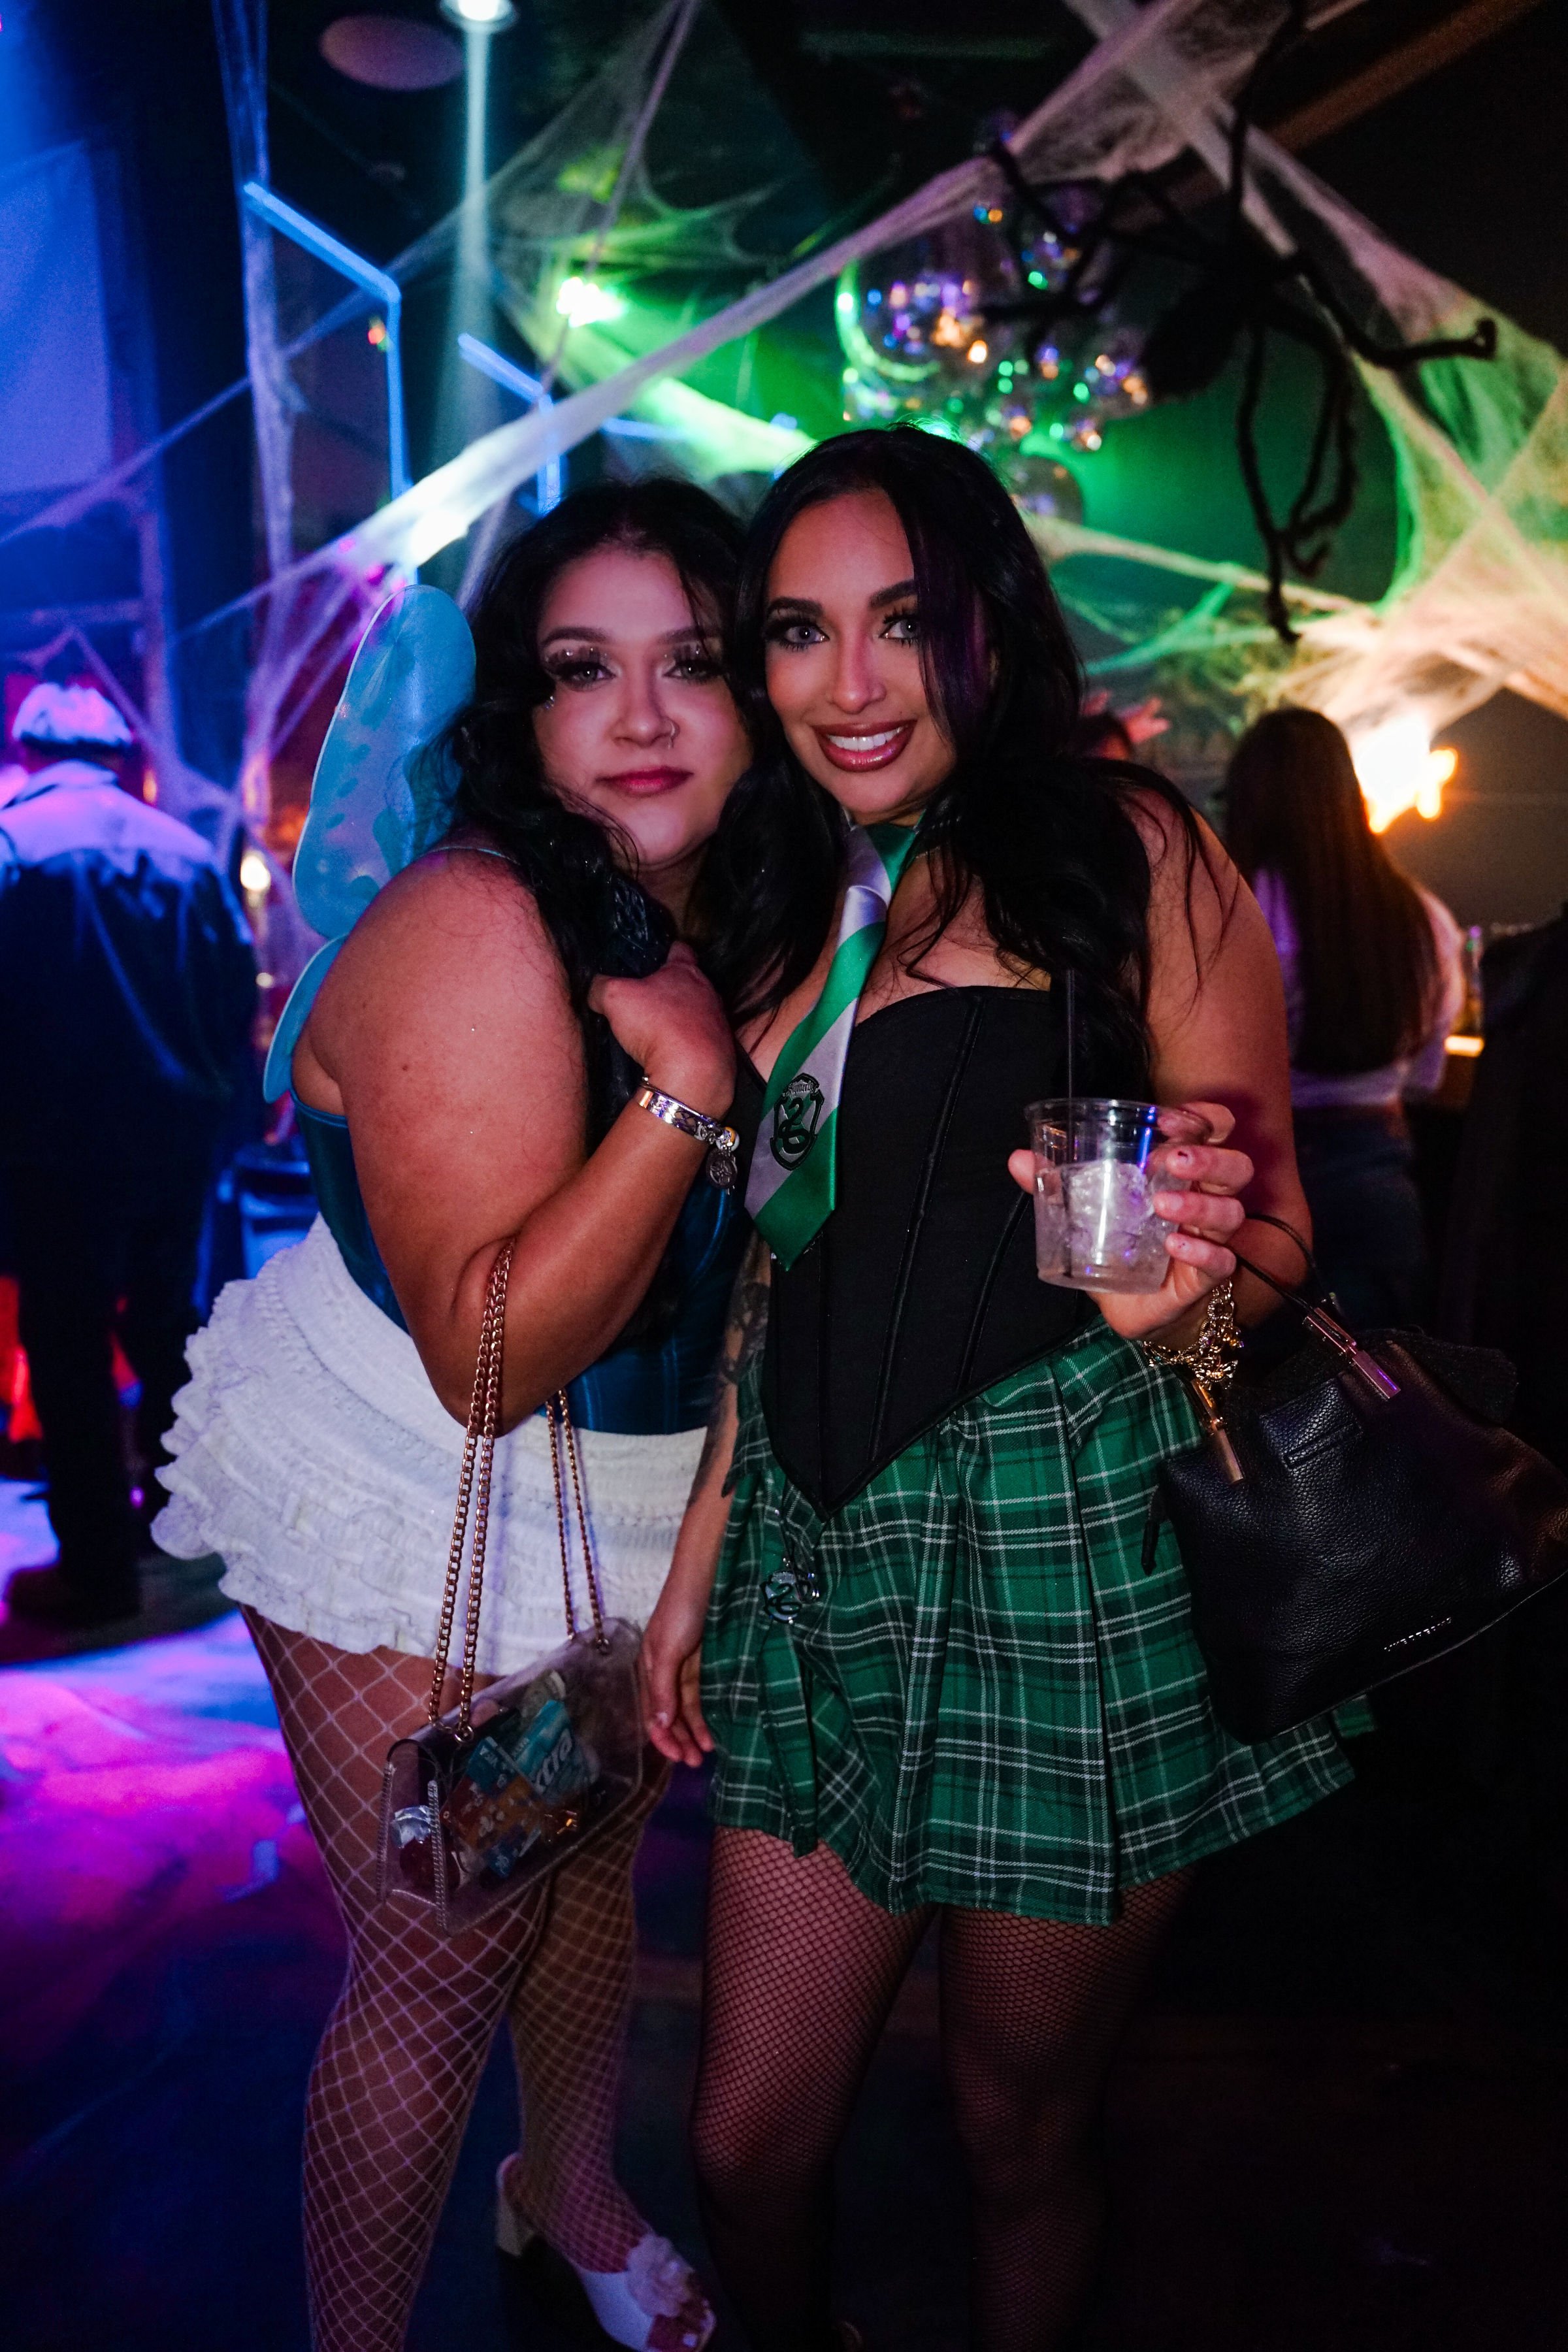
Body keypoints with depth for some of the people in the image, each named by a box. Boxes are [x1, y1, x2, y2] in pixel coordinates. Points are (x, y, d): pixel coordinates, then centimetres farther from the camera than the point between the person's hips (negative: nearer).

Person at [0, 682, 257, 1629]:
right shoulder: (187, 848, 7)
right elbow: (240, 989, 5)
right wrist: (212, 1096, 12)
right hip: (181, 1133, 5)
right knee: (167, 1324, 20)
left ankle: (99, 1568, 8)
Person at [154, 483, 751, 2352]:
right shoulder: (475, 930, -26)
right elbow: (490, 1355, -32)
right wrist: (685, 1086, -36)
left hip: (635, 1516, 8)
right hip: (422, 1518, -7)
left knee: (597, 1860, 24)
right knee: (442, 1966, 3)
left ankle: (573, 2189, 52)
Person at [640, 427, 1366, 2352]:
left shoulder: (1124, 851, -3)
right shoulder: (780, 906, 13)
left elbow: (1275, 1218, -3)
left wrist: (1182, 1297, -26)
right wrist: (699, 1558, 14)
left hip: (1080, 1545, -4)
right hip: (819, 1555, 5)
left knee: (1020, 2139, 13)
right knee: (747, 2148, 12)